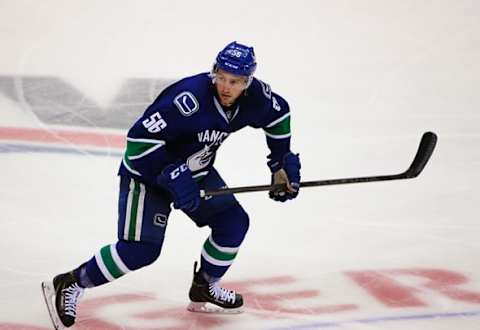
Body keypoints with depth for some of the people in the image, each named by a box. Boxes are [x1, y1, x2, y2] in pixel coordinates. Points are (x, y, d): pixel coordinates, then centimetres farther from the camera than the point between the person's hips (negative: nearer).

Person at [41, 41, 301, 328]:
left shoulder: (254, 97, -12)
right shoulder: (189, 98, -35)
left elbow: (279, 113, 12)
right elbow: (140, 138, -35)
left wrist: (282, 162, 9)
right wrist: (172, 178, -34)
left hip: (195, 170, 7)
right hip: (148, 171, -7)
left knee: (234, 221, 1)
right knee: (143, 248, -18)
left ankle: (205, 288, 23)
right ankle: (70, 285, -6)